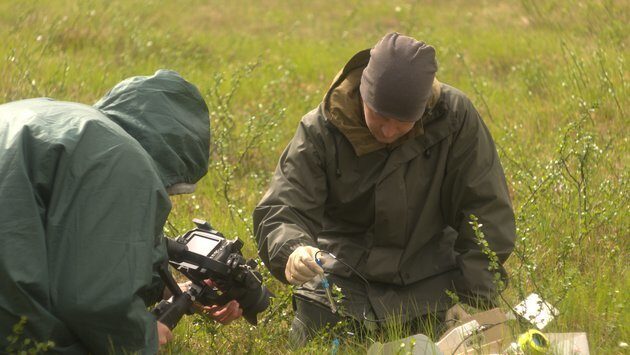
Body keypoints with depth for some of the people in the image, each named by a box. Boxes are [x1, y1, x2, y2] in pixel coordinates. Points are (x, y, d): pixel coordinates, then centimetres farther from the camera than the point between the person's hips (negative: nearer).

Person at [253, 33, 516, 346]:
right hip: (344, 281, 0)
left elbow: (485, 212, -5)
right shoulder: (321, 130, -13)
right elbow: (278, 212, -16)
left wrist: (476, 297, -9)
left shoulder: (454, 117, -12)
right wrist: (292, 252, -40)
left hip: (431, 283, 0)